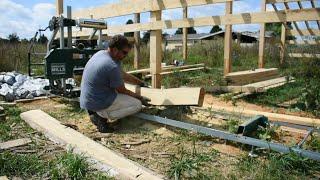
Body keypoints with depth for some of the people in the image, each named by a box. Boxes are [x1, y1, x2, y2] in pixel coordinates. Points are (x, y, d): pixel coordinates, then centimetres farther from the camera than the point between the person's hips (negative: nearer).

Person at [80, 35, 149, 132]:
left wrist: (142, 83, 17)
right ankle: (101, 116, -8)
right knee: (137, 104, 0)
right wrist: (140, 98, 3)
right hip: (98, 103, -9)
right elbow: (122, 91, -11)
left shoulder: (101, 53, 4)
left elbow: (123, 75, 13)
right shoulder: (112, 66, -25)